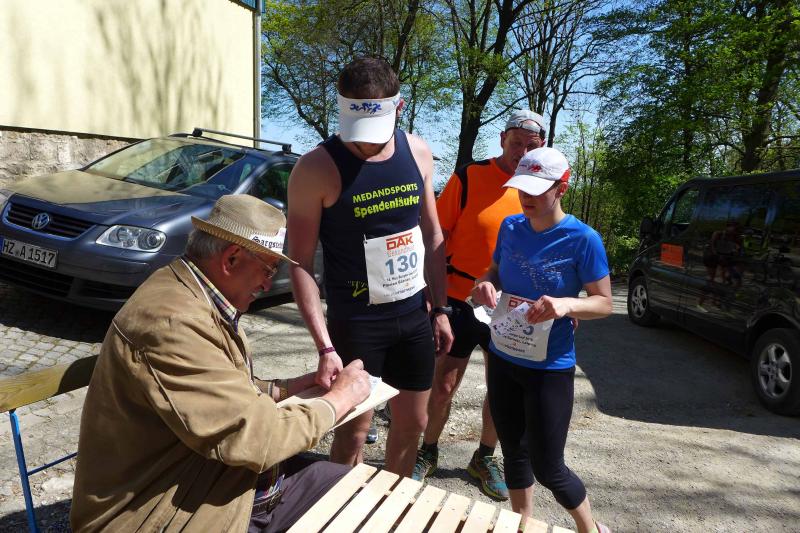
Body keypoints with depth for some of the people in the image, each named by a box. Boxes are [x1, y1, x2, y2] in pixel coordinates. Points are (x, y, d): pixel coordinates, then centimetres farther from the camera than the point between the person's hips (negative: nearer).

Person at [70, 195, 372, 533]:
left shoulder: (204, 298, 5)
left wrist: (292, 387, 2)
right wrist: (339, 398, -13)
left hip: (231, 484, 9)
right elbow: (255, 438, -26)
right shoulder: (172, 322, -27)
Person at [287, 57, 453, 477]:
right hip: (355, 321, -5)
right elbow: (301, 264, -15)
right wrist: (325, 347, -21)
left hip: (414, 315, 5)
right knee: (353, 430, 7)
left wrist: (441, 309, 7)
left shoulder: (418, 153, -1)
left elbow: (432, 236, 8)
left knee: (412, 423, 17)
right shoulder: (317, 168, -17)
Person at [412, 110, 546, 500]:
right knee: (443, 386, 7)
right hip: (460, 300, -3)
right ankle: (428, 452, 33)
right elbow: (437, 237, -7)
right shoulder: (469, 177, -9)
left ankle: (485, 459, 36)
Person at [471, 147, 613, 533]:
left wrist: (568, 305, -30)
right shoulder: (510, 228, -1)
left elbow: (604, 303, -10)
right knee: (514, 453, 18)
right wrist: (485, 284, -11)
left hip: (550, 368, -5)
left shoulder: (582, 239, -15)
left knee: (548, 468, 6)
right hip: (502, 360, 5)